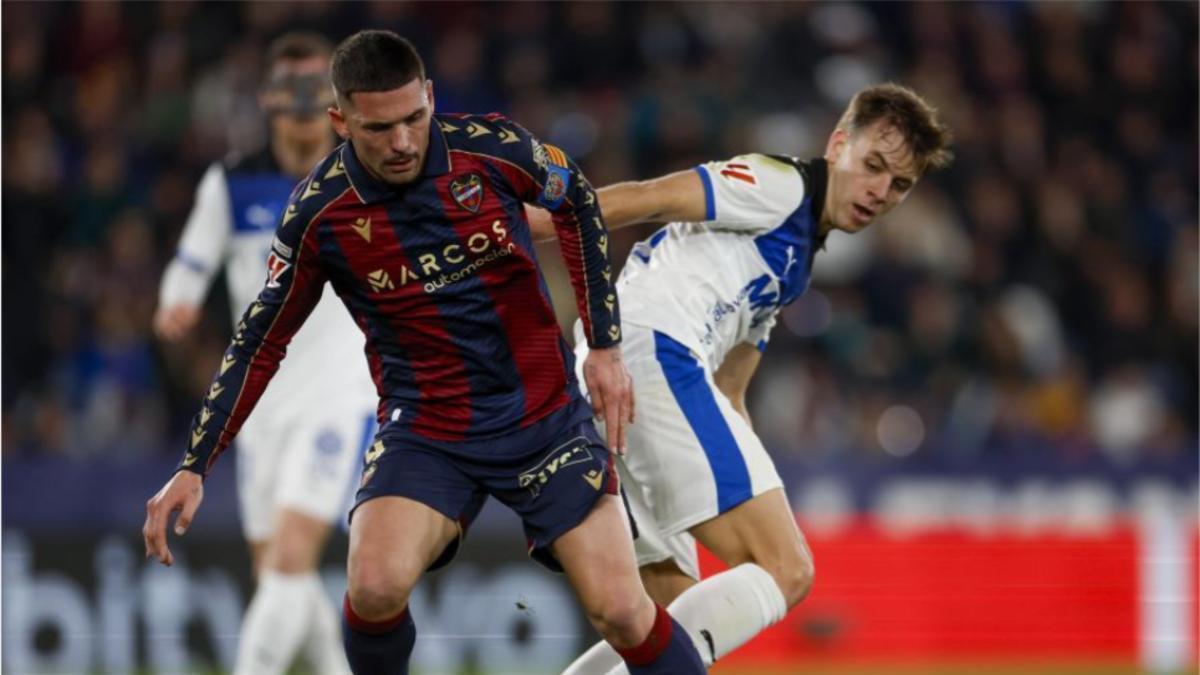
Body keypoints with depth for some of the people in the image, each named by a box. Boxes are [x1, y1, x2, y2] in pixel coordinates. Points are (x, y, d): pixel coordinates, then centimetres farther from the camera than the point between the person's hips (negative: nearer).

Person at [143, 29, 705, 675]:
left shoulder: (492, 149, -12)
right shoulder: (318, 213, -12)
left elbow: (578, 203, 8)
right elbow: (259, 342, 1)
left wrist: (606, 346, 6)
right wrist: (193, 468, -1)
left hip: (545, 417, 0)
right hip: (425, 433, 0)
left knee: (622, 611, -11)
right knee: (374, 588, -26)